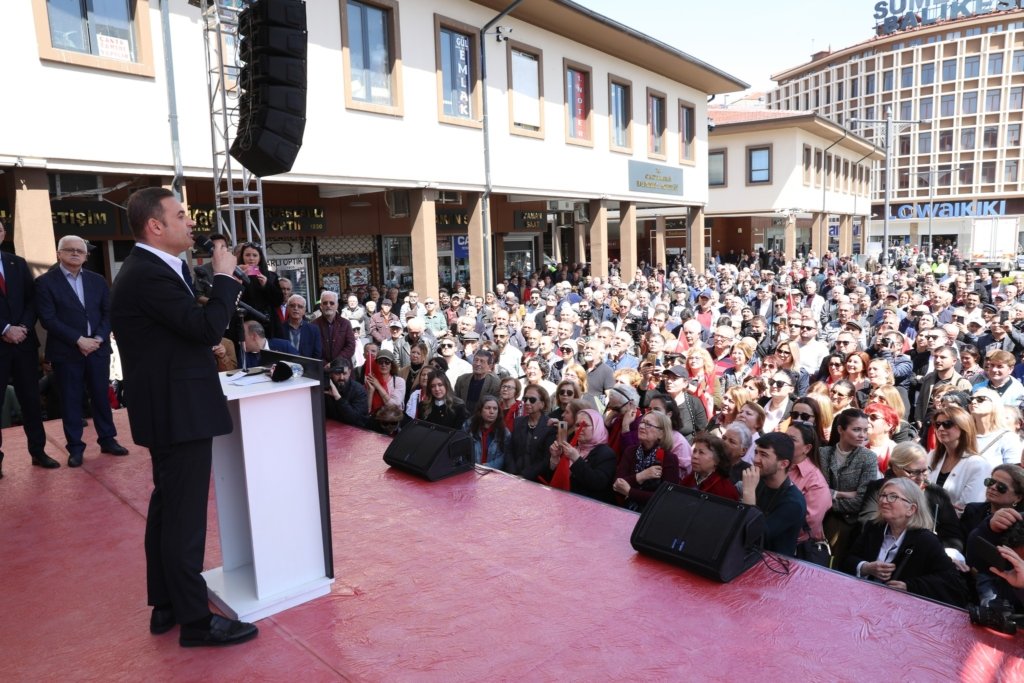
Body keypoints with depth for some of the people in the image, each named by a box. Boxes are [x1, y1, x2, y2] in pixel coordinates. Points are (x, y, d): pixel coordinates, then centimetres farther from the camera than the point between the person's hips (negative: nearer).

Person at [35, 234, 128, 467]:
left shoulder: (97, 280, 11)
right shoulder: (45, 282, -2)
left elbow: (108, 312, 7)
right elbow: (48, 319, -10)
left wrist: (98, 338, -8)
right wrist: (79, 340, -16)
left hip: (98, 348, 3)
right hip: (66, 351, -3)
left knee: (101, 396, 9)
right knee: (70, 400, 4)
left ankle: (108, 439, 21)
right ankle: (75, 447, 13)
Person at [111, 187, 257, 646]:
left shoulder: (149, 269, 13)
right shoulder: (149, 274, -20)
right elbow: (208, 328, -24)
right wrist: (224, 275, -14)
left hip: (169, 408, 11)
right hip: (179, 412, -11)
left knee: (168, 507, 18)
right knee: (185, 515, -3)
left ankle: (165, 606, 32)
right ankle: (195, 621, 9)